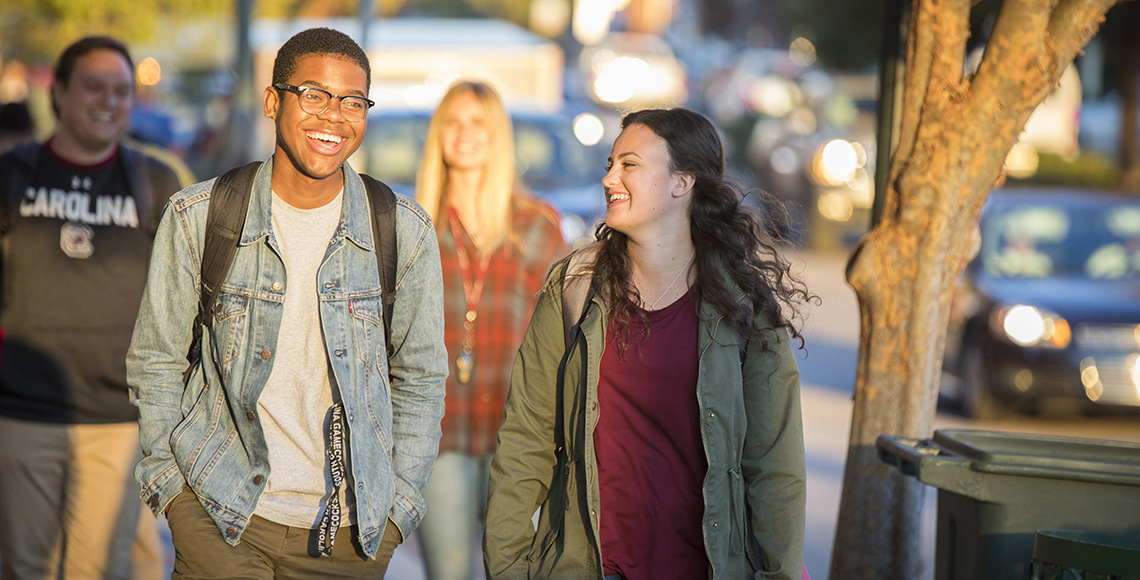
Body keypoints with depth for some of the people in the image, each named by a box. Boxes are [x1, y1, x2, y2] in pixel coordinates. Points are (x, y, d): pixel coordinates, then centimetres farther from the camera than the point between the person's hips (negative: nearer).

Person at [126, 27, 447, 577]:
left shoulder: (406, 233, -2)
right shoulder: (197, 218, -5)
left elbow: (419, 377, 7)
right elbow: (155, 362, 5)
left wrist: (396, 503, 3)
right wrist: (171, 483, 0)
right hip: (221, 511, -1)